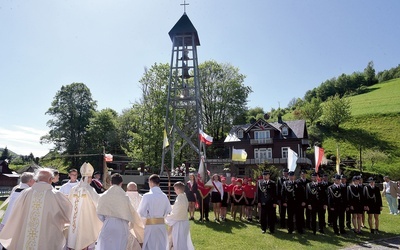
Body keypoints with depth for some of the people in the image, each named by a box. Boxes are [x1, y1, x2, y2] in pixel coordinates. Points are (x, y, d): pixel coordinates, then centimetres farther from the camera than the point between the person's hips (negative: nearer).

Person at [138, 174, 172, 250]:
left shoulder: (147, 196, -13)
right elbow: (168, 211, 3)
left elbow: (141, 212, -10)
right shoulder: (164, 196, -3)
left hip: (150, 224, -3)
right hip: (161, 224, 3)